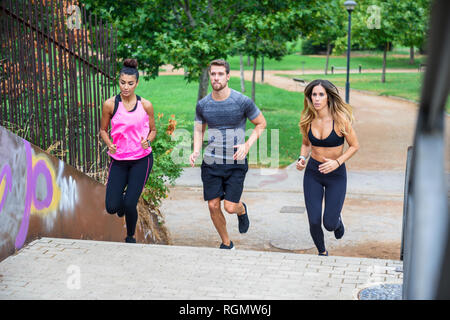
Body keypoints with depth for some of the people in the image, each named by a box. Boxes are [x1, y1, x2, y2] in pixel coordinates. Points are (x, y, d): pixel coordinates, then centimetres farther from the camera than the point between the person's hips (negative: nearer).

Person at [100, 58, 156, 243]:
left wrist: (148, 141, -12)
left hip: (141, 160, -1)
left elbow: (153, 130, 10)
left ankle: (130, 237, 20)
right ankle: (121, 199, 36)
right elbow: (103, 130, 8)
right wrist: (109, 144, -11)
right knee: (111, 207, -4)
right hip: (118, 160, 1)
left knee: (130, 204, -10)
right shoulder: (110, 104, -4)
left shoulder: (145, 105, -3)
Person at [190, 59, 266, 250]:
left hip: (236, 164, -3)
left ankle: (242, 210, 31)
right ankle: (226, 243, 25)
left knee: (230, 207, -8)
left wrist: (247, 145, -9)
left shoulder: (242, 102, -9)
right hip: (211, 163, 3)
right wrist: (196, 151, -2)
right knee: (213, 206, 1)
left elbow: (261, 123, 5)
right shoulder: (203, 105, 1)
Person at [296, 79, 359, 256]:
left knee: (329, 224, -3)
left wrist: (337, 162, -19)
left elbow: (354, 146, -6)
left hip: (336, 174, -3)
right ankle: (322, 253, 29)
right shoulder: (307, 120, -4)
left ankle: (338, 220, 36)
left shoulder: (340, 119, -16)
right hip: (312, 172, 3)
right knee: (314, 222, -1)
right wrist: (302, 158, -7)